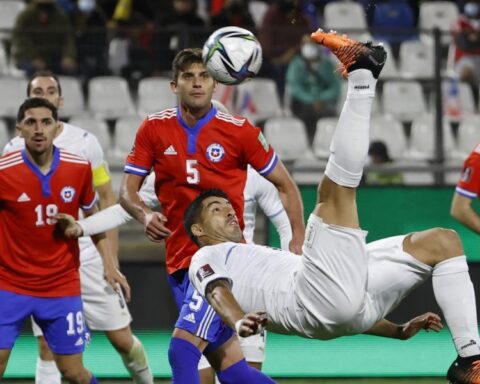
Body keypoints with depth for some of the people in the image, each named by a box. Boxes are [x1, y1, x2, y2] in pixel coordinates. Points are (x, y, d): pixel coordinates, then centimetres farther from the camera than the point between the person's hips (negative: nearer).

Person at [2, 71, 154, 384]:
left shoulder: (84, 142, 0)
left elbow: (108, 199, 4)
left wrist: (111, 258, -3)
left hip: (88, 254, -1)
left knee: (122, 339, 2)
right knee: (47, 349, -4)